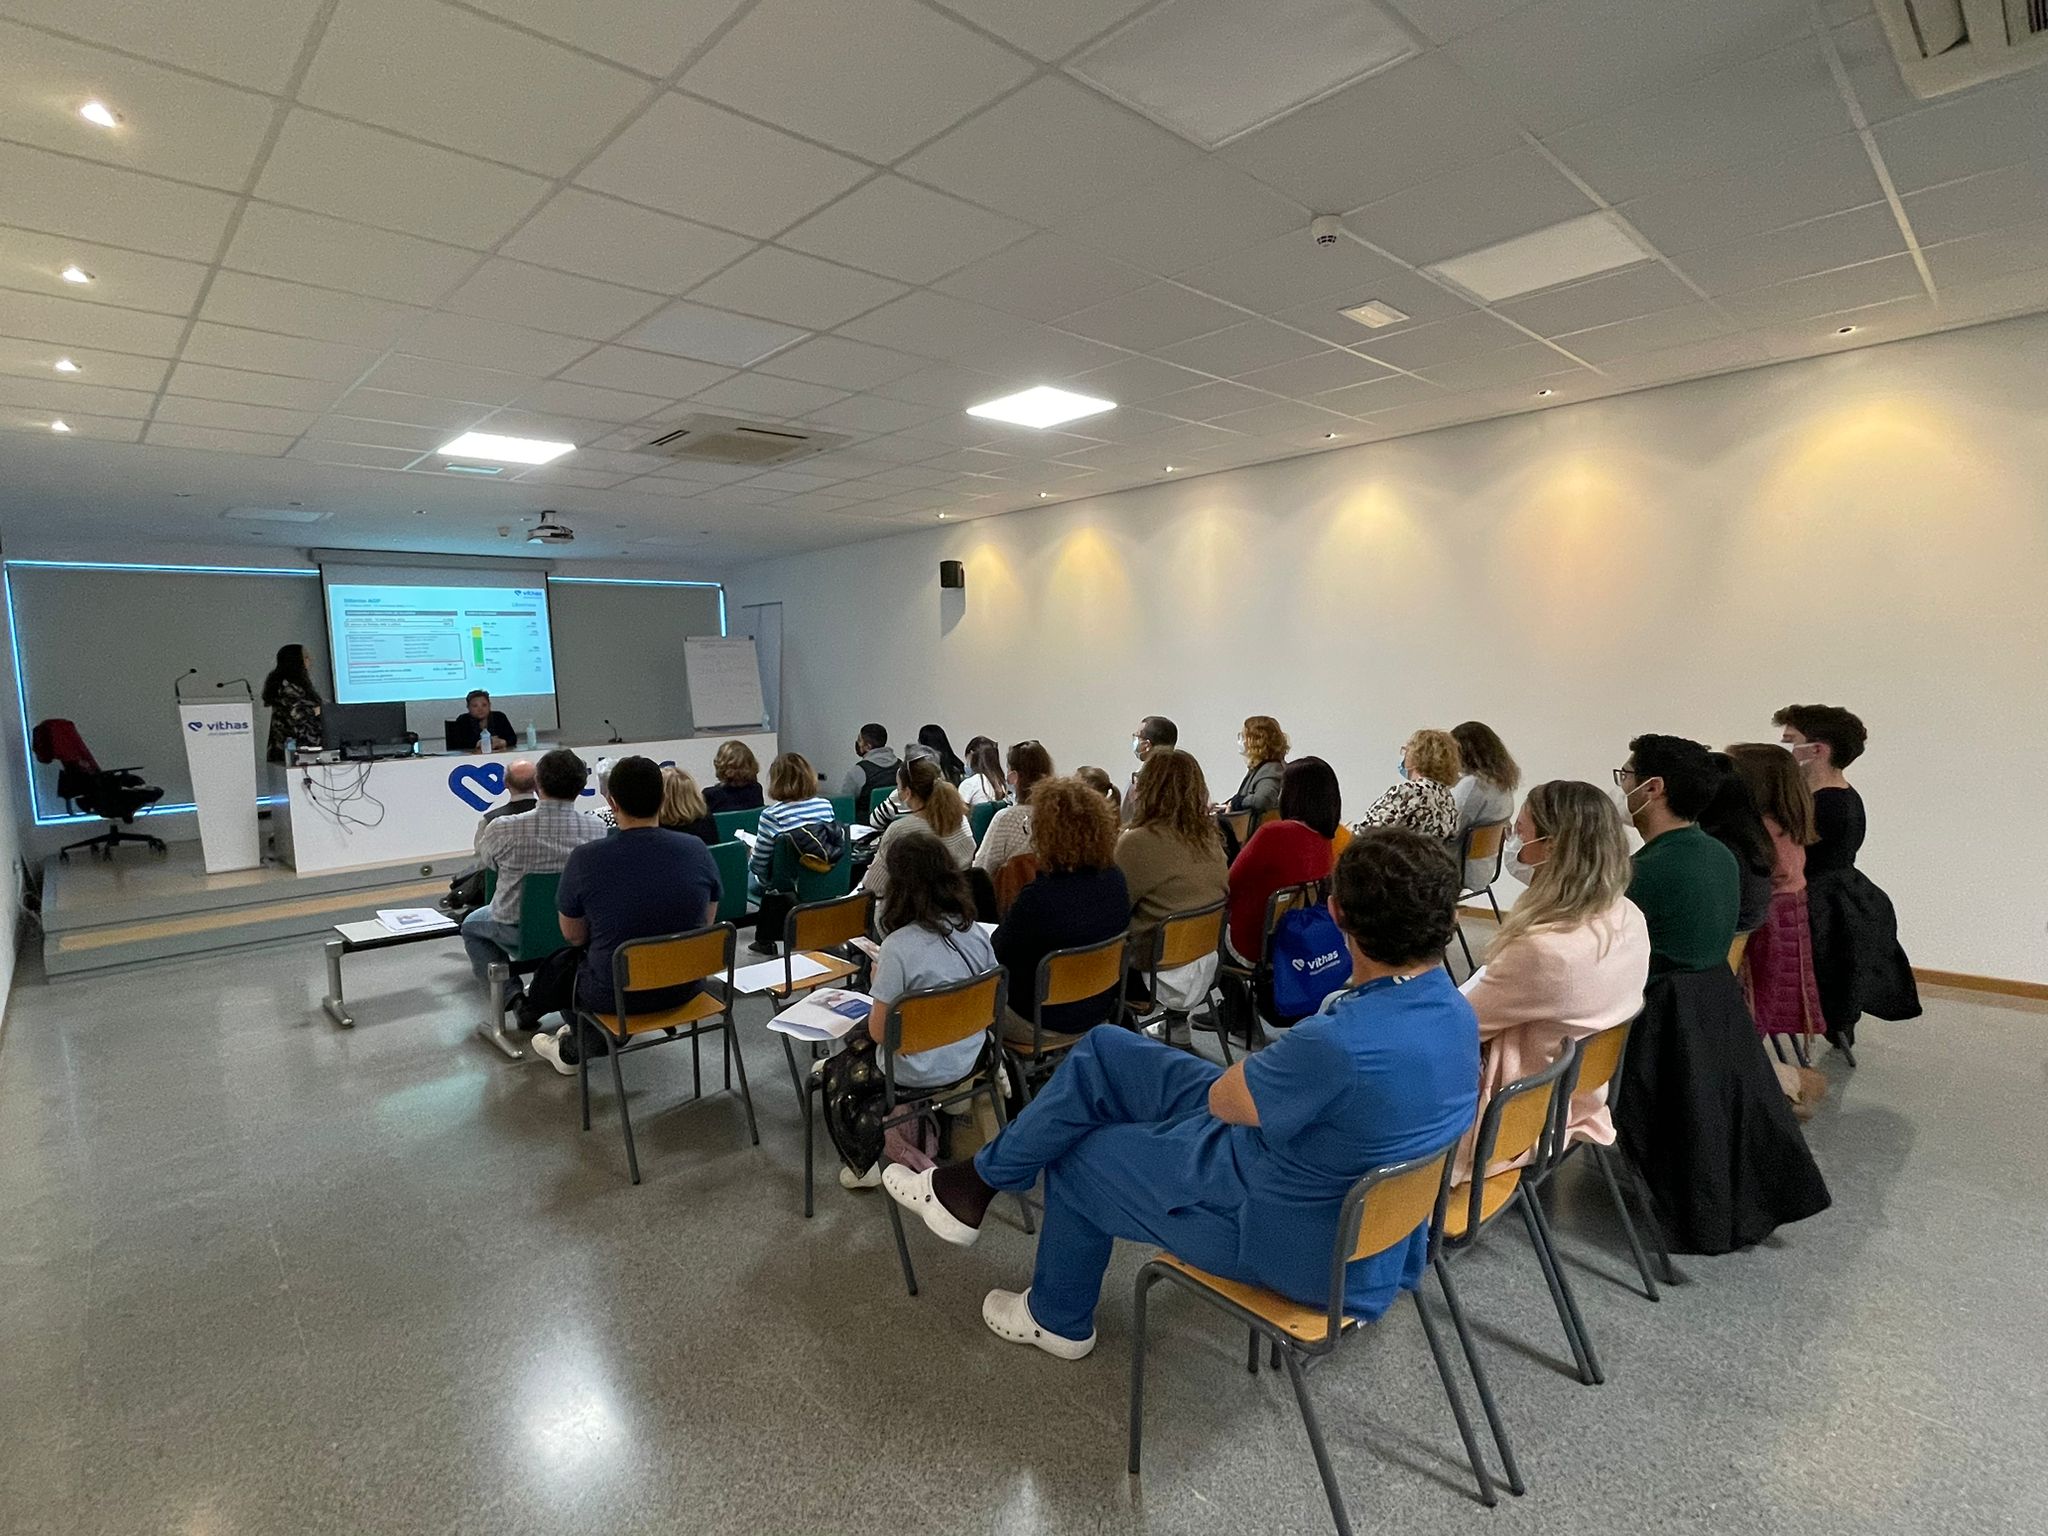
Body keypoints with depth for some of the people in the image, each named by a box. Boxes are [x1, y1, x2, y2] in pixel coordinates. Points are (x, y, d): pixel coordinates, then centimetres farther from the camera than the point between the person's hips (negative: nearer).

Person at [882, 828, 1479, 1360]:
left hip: (1296, 1244, -8)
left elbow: (1221, 1098, -19)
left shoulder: (1340, 1045, -37)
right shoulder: (1456, 1011, -10)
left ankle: (1057, 1321, 41)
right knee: (1105, 1051, 6)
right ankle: (974, 1184, 21)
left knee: (1077, 1159, 14)